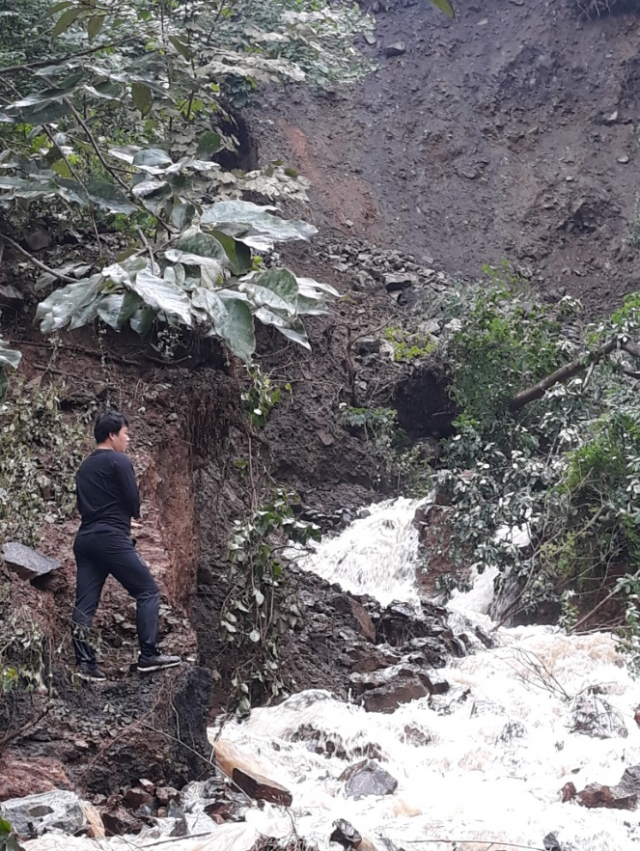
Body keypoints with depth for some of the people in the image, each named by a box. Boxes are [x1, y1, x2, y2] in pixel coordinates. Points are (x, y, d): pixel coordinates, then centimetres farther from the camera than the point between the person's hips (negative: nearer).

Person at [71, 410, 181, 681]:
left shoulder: (84, 467, 18)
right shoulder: (119, 461, -6)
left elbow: (82, 504, 19)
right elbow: (133, 500, -7)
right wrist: (130, 516, 14)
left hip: (85, 538, 8)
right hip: (111, 538, -8)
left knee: (85, 604, 3)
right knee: (148, 591, 0)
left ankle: (85, 662, -3)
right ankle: (148, 656, -5)